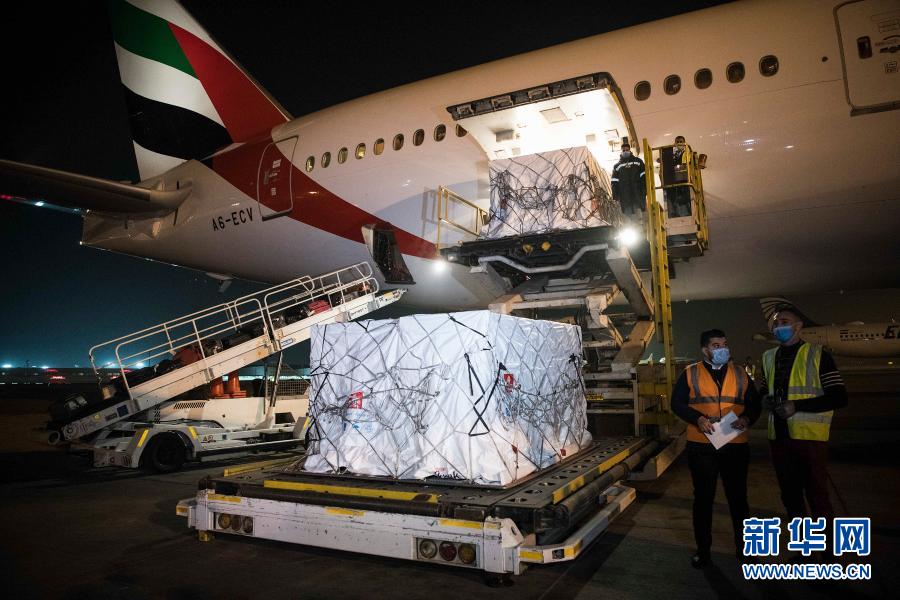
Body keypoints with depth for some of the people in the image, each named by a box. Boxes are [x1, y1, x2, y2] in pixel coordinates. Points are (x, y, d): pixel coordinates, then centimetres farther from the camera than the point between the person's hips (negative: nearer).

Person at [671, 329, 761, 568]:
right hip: (701, 446, -1)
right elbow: (677, 403, -1)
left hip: (735, 446, 2)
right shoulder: (690, 374, 2)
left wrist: (747, 419, -10)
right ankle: (702, 549, 20)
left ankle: (743, 546, 28)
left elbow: (755, 404, 10)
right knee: (703, 498, 7)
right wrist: (697, 418, -16)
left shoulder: (741, 374, 9)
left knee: (738, 497, 11)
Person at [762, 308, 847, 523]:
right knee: (789, 495, 16)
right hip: (779, 436, 6)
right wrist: (766, 399, 2)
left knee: (817, 496, -1)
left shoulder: (818, 355, -4)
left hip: (809, 436, -6)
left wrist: (797, 406, -18)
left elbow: (838, 398, -9)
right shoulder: (769, 358, 13)